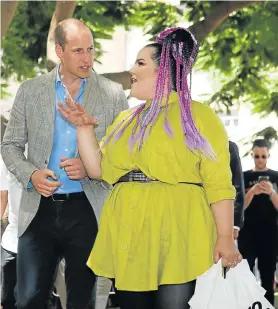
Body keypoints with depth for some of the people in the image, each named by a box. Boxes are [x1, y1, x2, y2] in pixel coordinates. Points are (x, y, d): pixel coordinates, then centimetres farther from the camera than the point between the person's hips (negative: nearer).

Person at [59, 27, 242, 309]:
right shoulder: (126, 120, 20)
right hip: (128, 238, 6)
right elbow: (98, 170, 15)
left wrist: (225, 237, -13)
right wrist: (84, 128, 6)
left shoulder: (198, 116, 0)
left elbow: (218, 182, -6)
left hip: (178, 238, -6)